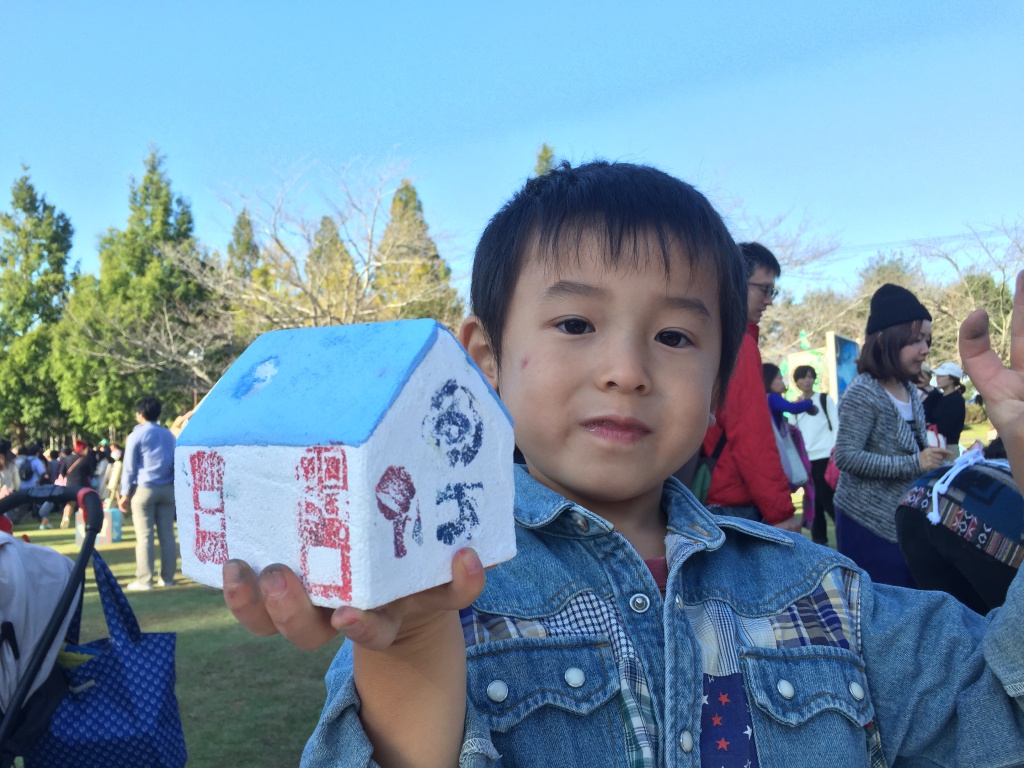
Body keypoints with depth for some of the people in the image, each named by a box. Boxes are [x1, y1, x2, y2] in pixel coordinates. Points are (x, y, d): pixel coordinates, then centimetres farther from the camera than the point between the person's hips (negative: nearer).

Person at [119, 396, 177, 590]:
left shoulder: (136, 435, -2)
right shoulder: (169, 434, 13)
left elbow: (129, 466, -3)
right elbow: (176, 463, 13)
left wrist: (125, 493, 0)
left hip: (144, 488, -4)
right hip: (167, 488, 4)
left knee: (144, 536, -3)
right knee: (167, 534, 5)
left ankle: (144, 580, -3)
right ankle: (167, 577, 8)